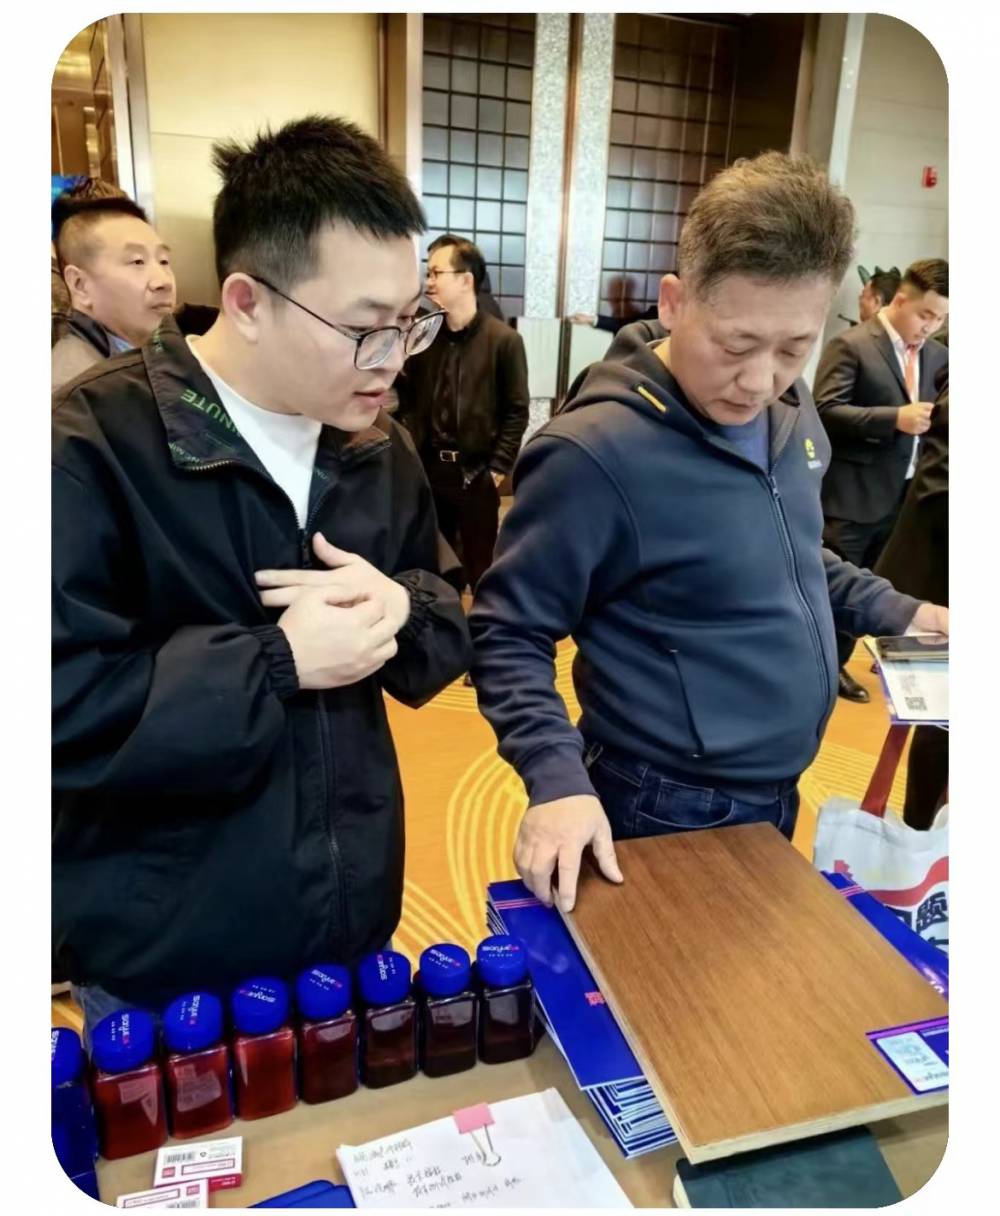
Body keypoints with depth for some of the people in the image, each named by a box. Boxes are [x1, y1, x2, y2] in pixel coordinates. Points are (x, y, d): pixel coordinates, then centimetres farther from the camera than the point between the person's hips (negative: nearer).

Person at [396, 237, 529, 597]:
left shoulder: (504, 340, -5)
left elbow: (516, 412, -6)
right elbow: (410, 400, 9)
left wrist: (497, 469, -10)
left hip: (476, 472, -4)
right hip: (429, 469, 4)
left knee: (481, 567, 7)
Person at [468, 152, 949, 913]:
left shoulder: (790, 414, 0)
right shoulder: (595, 455, -26)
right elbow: (508, 635, -21)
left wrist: (899, 613, 5)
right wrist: (557, 779, -32)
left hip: (774, 800, 8)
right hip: (667, 819, -8)